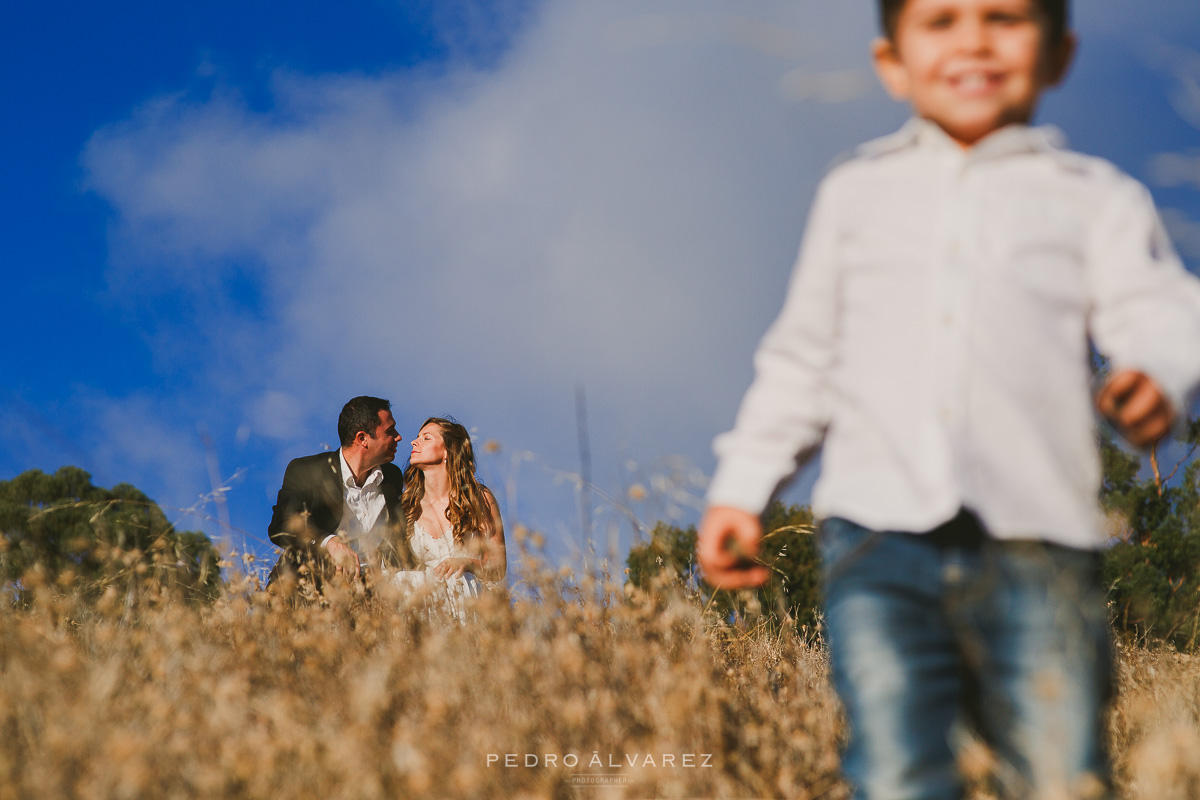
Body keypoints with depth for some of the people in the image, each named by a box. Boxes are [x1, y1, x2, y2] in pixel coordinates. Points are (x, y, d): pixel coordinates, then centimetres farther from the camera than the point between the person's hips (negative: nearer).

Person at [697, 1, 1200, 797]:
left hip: (1037, 549, -1)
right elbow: (801, 358, 25)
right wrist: (741, 488, 19)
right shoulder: (856, 193, 20)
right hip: (879, 533, 1)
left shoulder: (1098, 200, 13)